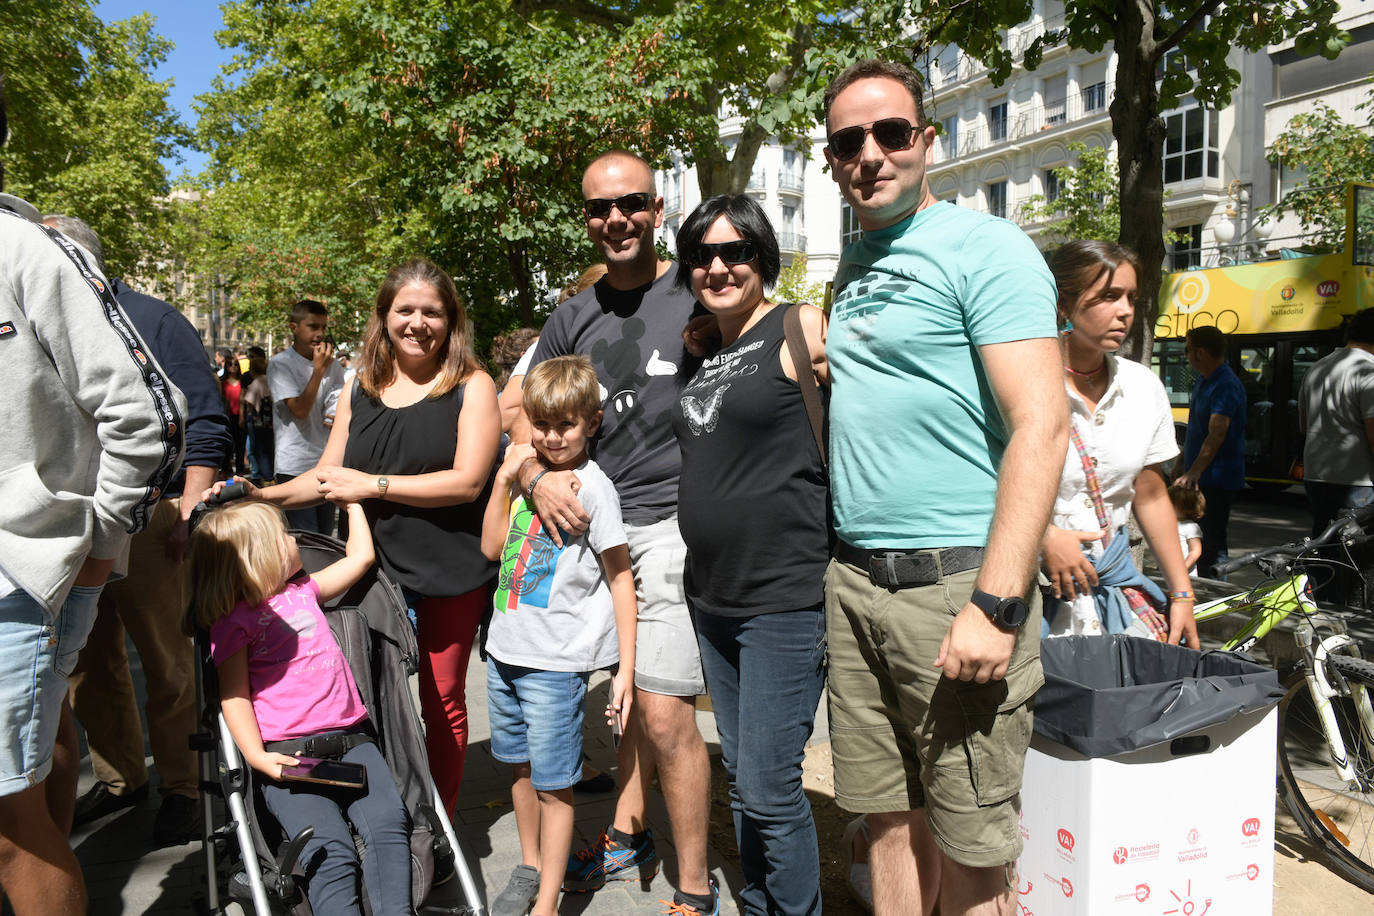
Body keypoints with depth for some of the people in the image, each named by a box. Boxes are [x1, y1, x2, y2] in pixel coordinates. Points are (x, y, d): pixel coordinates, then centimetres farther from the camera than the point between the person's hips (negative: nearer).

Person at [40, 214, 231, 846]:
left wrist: (187, 511, -12)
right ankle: (119, 778, 29)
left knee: (166, 662, 3)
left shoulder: (153, 322, -1)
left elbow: (206, 424, -5)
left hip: (145, 523, -5)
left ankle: (180, 787, 16)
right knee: (88, 666, 13)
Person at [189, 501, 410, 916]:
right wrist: (257, 757, -13)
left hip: (350, 739, 5)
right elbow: (235, 696, 0)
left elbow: (360, 557, 33)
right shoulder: (232, 621, 5)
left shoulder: (303, 589, 23)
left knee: (388, 823, -22)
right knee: (330, 849, -25)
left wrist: (352, 500, 41)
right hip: (288, 756, -4)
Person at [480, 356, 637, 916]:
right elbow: (492, 549, 10)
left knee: (552, 783, 2)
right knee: (519, 766, 20)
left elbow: (620, 579, -10)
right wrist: (504, 480, -1)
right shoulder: (526, 475, 8)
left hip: (557, 662, -7)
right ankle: (529, 869, 39)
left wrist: (625, 668, -14)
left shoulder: (592, 486, -11)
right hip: (504, 650, 7)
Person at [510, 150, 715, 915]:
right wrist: (539, 475, -8)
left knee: (665, 713, -8)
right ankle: (629, 836, 37)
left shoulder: (695, 298, -2)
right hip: (593, 522, 6)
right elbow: (527, 417, 13)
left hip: (672, 522, -5)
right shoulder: (573, 318, 12)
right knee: (634, 693, 19)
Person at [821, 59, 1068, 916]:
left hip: (953, 581, -6)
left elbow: (1042, 426, -15)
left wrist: (995, 605, -21)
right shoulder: (853, 266, 16)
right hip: (855, 580, 7)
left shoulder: (986, 248, -6)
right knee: (891, 818, 15)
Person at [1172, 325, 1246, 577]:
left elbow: (1216, 435, -29)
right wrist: (1182, 467, 23)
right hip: (1198, 478, 10)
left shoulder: (1226, 386, -18)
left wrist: (1193, 473, -37)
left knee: (1212, 543, -7)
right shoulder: (1202, 381, 14)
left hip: (1218, 478, -10)